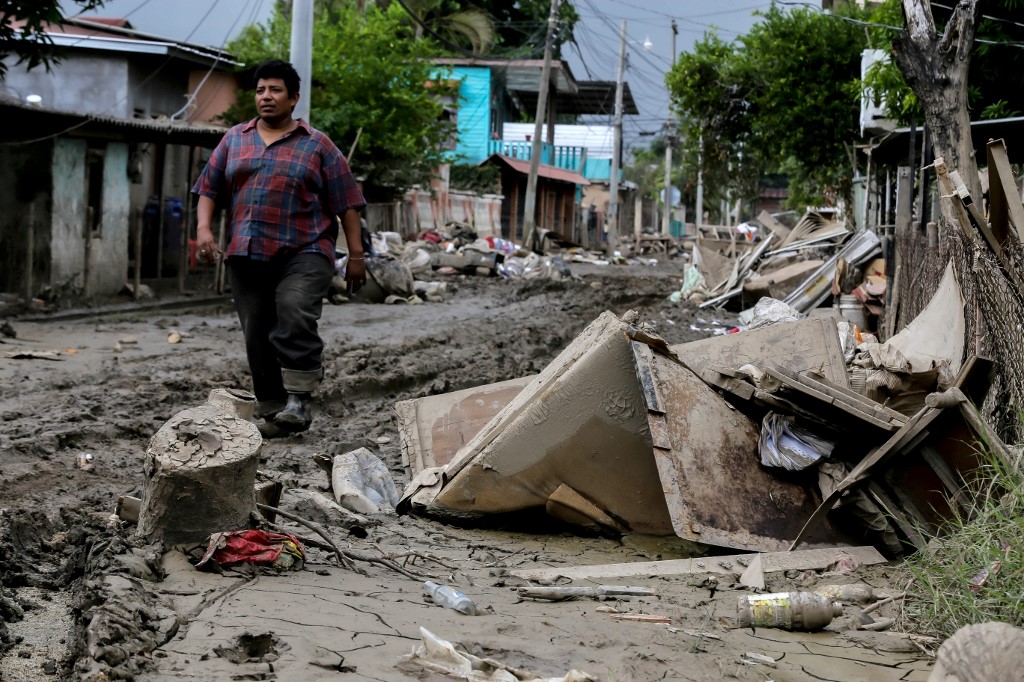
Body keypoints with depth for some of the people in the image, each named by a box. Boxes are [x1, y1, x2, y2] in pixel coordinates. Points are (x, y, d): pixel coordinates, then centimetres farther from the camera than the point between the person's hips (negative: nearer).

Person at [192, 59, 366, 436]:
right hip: (247, 256, 4)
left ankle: (299, 401, -16)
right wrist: (204, 227, -1)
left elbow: (347, 202, 4)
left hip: (303, 254, -4)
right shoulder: (234, 139, 15)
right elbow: (209, 188, 16)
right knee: (258, 335, 4)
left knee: (295, 317, -24)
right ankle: (272, 412, 12)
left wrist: (356, 255, -1)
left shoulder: (317, 145, 6)